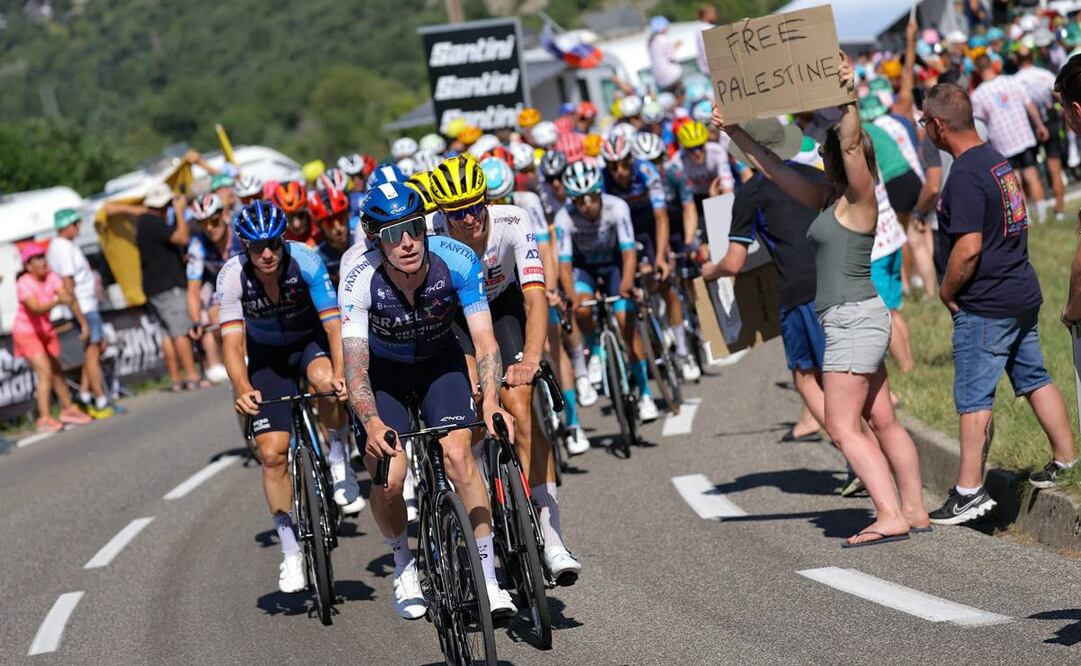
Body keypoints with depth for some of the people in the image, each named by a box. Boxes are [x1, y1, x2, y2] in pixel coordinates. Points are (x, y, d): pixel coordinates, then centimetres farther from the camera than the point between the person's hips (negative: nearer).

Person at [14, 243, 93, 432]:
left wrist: (83, 322, -22)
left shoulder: (51, 277, -11)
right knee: (45, 373, -17)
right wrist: (58, 300, -55)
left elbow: (70, 298, -15)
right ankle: (44, 419, -17)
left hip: (45, 331, 6)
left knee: (57, 372, 17)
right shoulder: (24, 284, -26)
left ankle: (68, 410, 33)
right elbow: (36, 308, -40)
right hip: (26, 333, -6)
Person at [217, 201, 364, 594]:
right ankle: (291, 552, 6)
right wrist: (243, 391, -48)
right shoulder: (232, 277, -25)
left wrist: (339, 373, -49)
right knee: (272, 453, -7)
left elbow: (333, 322, -33)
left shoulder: (305, 261, -28)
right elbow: (232, 341, -30)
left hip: (311, 339, -1)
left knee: (324, 379, -38)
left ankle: (338, 459, -12)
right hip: (267, 355, 1)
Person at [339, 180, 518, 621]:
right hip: (383, 371, 0)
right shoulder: (360, 279, -32)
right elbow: (355, 365, -36)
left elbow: (484, 340, -32)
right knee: (387, 479, -15)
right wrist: (371, 424, -54)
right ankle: (404, 567, 14)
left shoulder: (457, 261, -29)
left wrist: (490, 400, -49)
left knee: (458, 455, -21)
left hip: (440, 362, 1)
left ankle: (488, 578, -13)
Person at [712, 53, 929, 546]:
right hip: (853, 321, 10)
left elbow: (850, 144, -26)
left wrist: (847, 96, -35)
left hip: (854, 320, -10)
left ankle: (891, 516, -15)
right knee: (882, 421, 12)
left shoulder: (859, 200, -10)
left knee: (842, 427, -11)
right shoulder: (828, 199, 13)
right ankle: (913, 510, 16)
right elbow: (775, 170, 20)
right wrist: (733, 132, 22)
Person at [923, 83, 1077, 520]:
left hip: (985, 305, -10)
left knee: (973, 397, -4)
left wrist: (947, 291, -10)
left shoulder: (965, 176, -19)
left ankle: (969, 491, -1)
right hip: (1023, 294, 10)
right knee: (1035, 380, 18)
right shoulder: (998, 160, 11)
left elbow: (968, 247, -25)